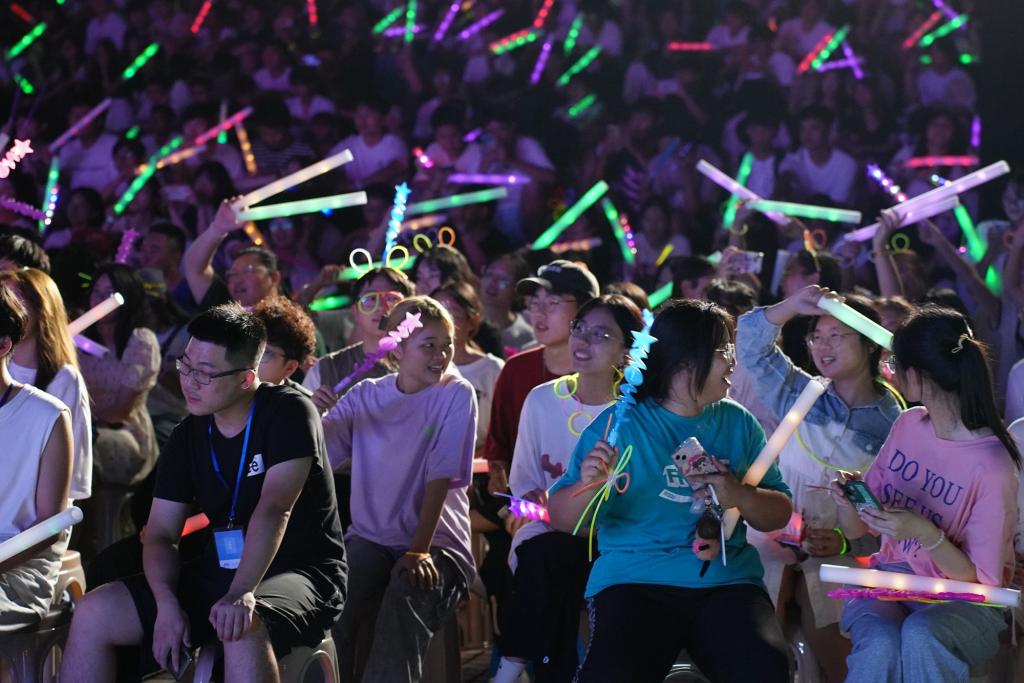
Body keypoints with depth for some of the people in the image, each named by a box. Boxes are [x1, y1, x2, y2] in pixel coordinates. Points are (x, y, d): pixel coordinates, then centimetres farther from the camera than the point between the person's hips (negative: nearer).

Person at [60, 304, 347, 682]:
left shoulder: (288, 413, -13)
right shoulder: (189, 434, 6)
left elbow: (274, 508, -26)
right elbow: (161, 534, 4)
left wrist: (242, 593, -39)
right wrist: (166, 602, -16)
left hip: (301, 571, -6)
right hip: (220, 571, 7)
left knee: (242, 629, -41)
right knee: (92, 614, -7)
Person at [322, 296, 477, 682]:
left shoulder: (456, 396, -3)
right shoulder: (365, 396, 6)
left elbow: (441, 477, -11)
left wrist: (419, 549, -20)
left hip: (436, 541, -2)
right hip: (370, 538, 3)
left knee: (405, 592, -35)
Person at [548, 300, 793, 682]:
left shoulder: (738, 424, 14)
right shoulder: (619, 423, 2)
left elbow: (779, 514, 12)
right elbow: (562, 519, 1)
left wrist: (736, 495, -8)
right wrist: (588, 485, -20)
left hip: (727, 580, 3)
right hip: (635, 579, -2)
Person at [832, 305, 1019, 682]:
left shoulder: (991, 464, -17)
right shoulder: (908, 425, 3)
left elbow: (983, 579, -12)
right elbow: (857, 529, 10)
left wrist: (926, 534, -27)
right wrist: (849, 500, -13)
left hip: (961, 599, -4)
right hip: (890, 580, 4)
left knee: (920, 636, -38)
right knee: (879, 646, -31)